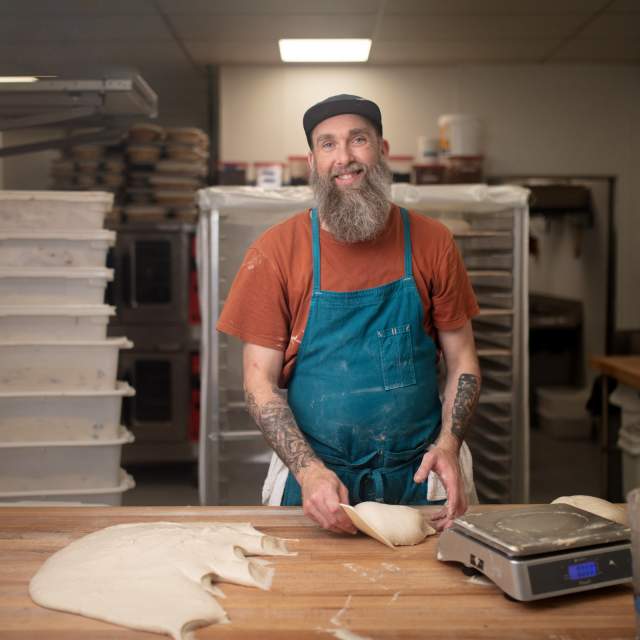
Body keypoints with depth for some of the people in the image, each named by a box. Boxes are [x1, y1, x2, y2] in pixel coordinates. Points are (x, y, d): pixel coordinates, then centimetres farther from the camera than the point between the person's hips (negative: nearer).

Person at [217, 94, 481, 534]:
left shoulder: (431, 242, -1)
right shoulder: (276, 251, -6)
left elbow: (462, 359, 4)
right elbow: (260, 379, -6)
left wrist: (448, 443, -12)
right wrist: (308, 469, -19)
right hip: (316, 480, -1)